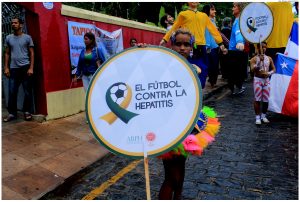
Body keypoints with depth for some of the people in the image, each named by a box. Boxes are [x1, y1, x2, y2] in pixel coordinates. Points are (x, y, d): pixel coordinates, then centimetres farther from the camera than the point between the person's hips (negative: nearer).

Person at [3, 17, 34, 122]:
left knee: (27, 92, 2)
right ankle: (12, 113, 11)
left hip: (25, 67, -3)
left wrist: (31, 68, -7)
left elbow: (32, 53, 2)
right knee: (12, 92, 3)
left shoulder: (27, 37, 3)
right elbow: (7, 54, 13)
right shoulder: (8, 38, 11)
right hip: (13, 68, 3)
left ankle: (27, 112, 13)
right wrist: (6, 68, 4)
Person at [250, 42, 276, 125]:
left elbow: (274, 69, 10)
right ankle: (257, 117, 6)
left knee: (266, 100, 6)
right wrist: (259, 61, -29)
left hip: (266, 80, 4)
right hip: (257, 80, -3)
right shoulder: (254, 59, -5)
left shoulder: (269, 58, 7)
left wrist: (269, 73, -11)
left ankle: (263, 116, 22)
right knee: (257, 99, -3)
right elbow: (252, 69, -19)